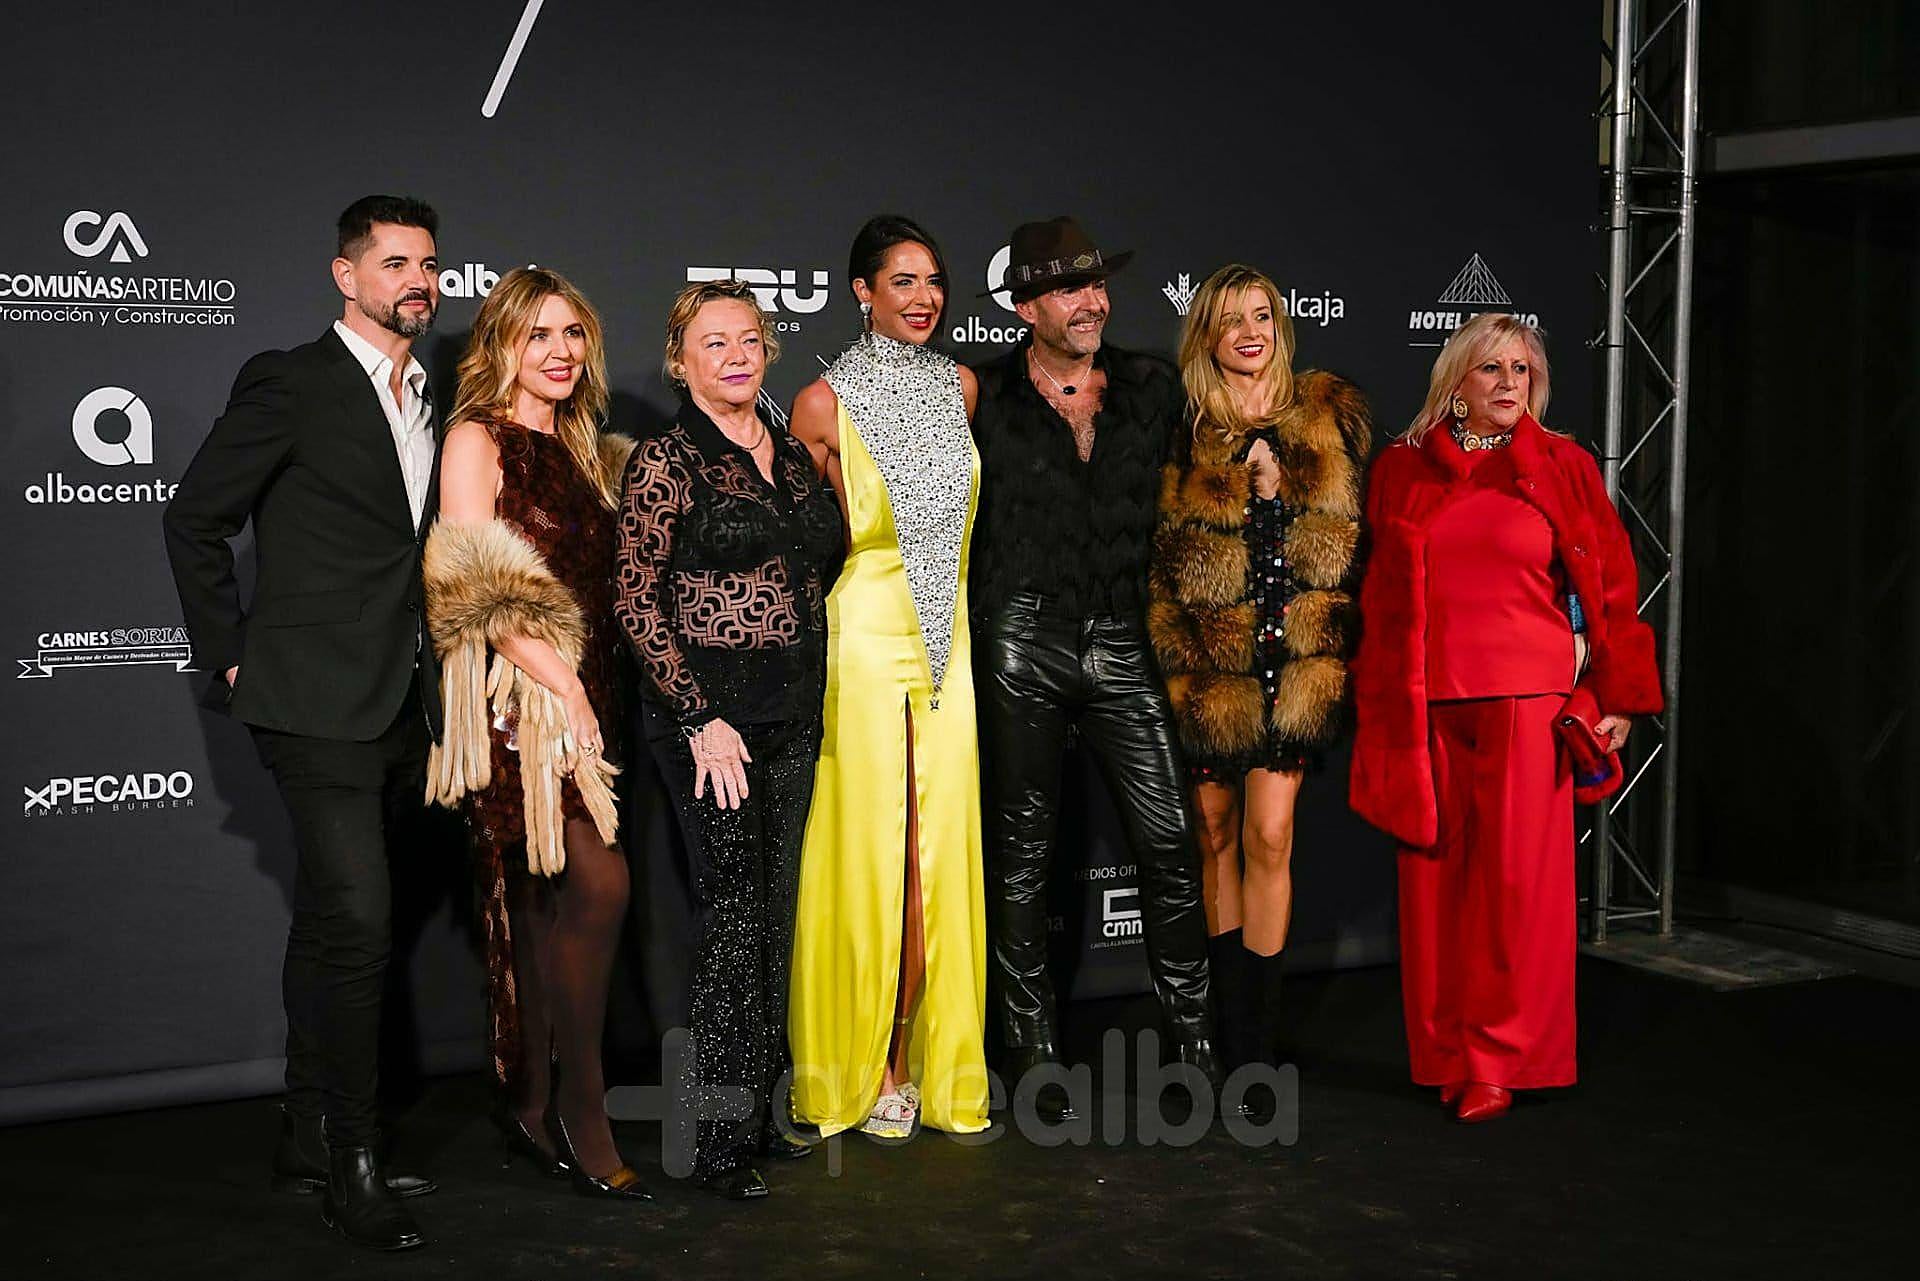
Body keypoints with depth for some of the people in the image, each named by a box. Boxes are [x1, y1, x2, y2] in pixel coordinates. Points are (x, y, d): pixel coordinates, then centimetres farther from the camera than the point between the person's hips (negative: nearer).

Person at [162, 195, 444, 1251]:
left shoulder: (425, 401, 15)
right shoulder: (290, 383, -6)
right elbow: (194, 521, -4)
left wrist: (434, 678, 15)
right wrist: (231, 656, -4)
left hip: (399, 707, 7)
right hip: (317, 701, -7)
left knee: (330, 929, 14)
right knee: (357, 925, -12)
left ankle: (309, 1142, 24)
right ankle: (350, 1163, -1)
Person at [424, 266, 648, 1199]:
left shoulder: (584, 451, 19)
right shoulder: (477, 440, -4)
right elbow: (475, 592, -12)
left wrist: (586, 689, 7)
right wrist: (560, 682, -15)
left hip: (584, 698, 7)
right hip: (517, 702, -7)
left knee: (545, 905, 10)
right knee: (599, 885, -16)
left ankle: (533, 1109, 18)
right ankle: (582, 1116, -7)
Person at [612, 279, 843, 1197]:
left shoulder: (791, 455, 12)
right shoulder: (667, 460, -8)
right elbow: (636, 602, -12)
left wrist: (811, 699, 14)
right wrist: (701, 718, -16)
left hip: (792, 714, 7)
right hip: (710, 711, -7)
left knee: (774, 915, 11)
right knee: (736, 915, -7)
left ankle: (759, 1110, 22)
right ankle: (718, 1143, 3)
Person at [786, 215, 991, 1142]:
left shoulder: (961, 388, 9)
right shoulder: (825, 403, -5)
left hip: (949, 639, 5)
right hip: (865, 636, -4)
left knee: (938, 849, 4)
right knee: (868, 849, -2)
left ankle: (921, 1061, 14)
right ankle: (861, 1064, 10)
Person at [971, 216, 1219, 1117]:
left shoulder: (1155, 390, 8)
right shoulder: (984, 399, 0)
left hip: (1124, 642, 2)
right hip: (1023, 644, -2)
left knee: (1170, 840, -1)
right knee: (1022, 849, 6)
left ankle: (1194, 1036, 13)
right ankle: (1032, 1046, 17)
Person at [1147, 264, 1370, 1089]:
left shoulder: (1332, 417, 7)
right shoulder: (1181, 433, 3)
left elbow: (1358, 533, 15)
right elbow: (1155, 560, 4)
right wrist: (1171, 660, -2)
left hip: (1298, 656, 0)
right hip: (1209, 658, 0)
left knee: (1269, 836, -6)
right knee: (1216, 835, 8)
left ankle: (1255, 1040, 4)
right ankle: (1231, 1025, 22)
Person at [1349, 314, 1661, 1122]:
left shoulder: (1563, 467, 6)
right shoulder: (1402, 470, 9)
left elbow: (1608, 584, 7)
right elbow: (1377, 592, 13)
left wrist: (1619, 696, 3)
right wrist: (1373, 705, 11)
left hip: (1526, 698, -2)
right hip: (1425, 706, 2)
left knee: (1519, 879, -4)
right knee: (1435, 875, 3)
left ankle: (1497, 1061, 6)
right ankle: (1446, 1057, 14)